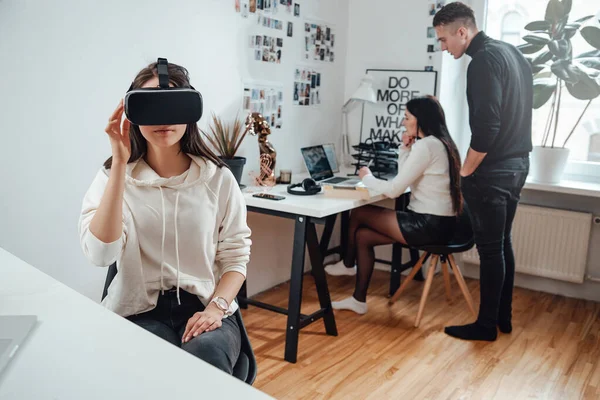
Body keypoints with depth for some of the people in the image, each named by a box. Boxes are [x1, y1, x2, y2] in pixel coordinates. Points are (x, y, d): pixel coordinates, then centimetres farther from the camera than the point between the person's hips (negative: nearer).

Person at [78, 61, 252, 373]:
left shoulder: (218, 178, 2)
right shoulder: (113, 177, 1)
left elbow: (236, 255, 4)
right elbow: (100, 254, -17)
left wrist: (216, 308, -15)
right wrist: (120, 164, -20)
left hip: (204, 306, 1)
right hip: (140, 311, 0)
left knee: (207, 358, -31)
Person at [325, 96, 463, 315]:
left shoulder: (426, 145, -18)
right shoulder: (438, 143, 14)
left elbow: (394, 190, -18)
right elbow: (404, 179, 19)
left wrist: (367, 178, -1)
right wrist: (405, 149, 8)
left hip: (429, 224, -10)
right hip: (435, 221, 10)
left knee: (358, 213, -1)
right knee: (363, 235, 9)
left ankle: (348, 264, 25)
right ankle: (358, 300, 15)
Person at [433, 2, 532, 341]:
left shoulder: (483, 61, -17)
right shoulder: (512, 52, 12)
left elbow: (486, 127, -24)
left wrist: (465, 172, -13)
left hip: (492, 172, -9)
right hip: (517, 164, 10)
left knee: (490, 249, 0)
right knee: (503, 243, 16)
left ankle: (487, 326, 13)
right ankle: (503, 317, 27)